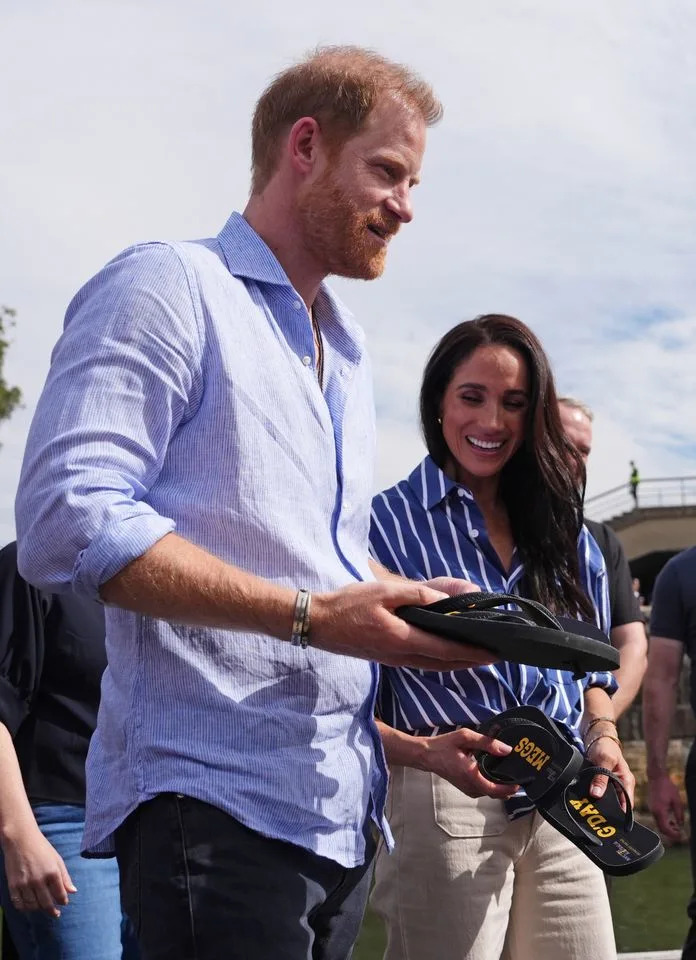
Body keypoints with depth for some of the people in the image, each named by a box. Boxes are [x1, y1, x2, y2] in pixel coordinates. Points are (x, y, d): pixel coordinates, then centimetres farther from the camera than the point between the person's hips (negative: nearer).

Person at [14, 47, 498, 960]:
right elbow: (67, 523, -20)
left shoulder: (346, 351, 22)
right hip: (216, 805, -8)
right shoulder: (171, 287, -7)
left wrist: (420, 606, 7)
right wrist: (312, 617, -23)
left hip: (343, 810, 9)